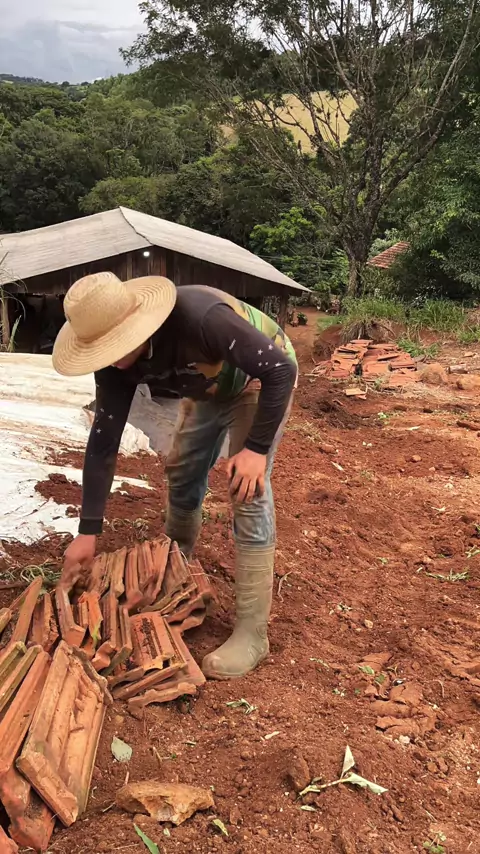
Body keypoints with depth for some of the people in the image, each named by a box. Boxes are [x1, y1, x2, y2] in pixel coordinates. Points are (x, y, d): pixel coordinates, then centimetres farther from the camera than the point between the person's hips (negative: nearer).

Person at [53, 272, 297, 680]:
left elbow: (281, 367, -34)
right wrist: (88, 532, -14)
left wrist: (257, 447, -33)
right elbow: (104, 440, -15)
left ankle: (252, 633, -7)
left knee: (247, 493, -14)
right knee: (182, 475, 11)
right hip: (209, 389, 7)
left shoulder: (199, 317, -41)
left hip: (261, 380, -6)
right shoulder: (115, 360, -20)